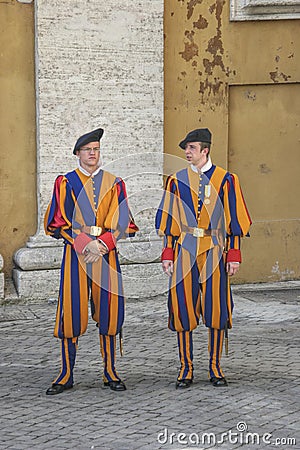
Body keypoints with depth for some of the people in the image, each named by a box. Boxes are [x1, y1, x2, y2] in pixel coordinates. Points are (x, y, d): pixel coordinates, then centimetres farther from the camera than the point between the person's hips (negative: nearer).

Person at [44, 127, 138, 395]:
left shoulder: (114, 184, 9)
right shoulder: (65, 183, 5)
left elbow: (122, 223, 3)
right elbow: (60, 223, 0)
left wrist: (102, 244, -12)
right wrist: (85, 243, -13)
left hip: (106, 251, 1)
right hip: (75, 252, -1)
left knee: (108, 312, 2)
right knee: (72, 312, -4)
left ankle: (110, 373, 11)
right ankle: (66, 375, 3)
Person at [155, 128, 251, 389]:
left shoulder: (226, 180, 2)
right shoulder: (177, 181, 8)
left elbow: (234, 220, 3)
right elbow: (169, 220, 9)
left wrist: (234, 255, -2)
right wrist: (167, 254, 3)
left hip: (214, 251, -1)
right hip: (184, 251, 1)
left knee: (217, 309, 0)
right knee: (182, 308, 0)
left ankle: (215, 368, 11)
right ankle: (186, 369, 9)